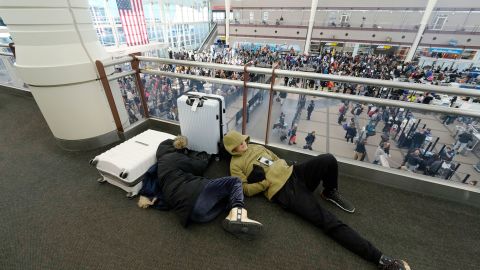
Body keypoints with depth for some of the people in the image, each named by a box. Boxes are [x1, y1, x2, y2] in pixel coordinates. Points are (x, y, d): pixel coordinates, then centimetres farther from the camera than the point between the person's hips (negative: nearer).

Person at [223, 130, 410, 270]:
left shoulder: (256, 147, 22)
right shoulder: (236, 164, 3)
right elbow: (247, 189, -6)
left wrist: (281, 171, 5)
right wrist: (266, 181, -15)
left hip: (293, 174, 6)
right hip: (283, 192, -6)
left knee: (328, 160, -21)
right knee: (329, 222, -19)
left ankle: (330, 193, 9)